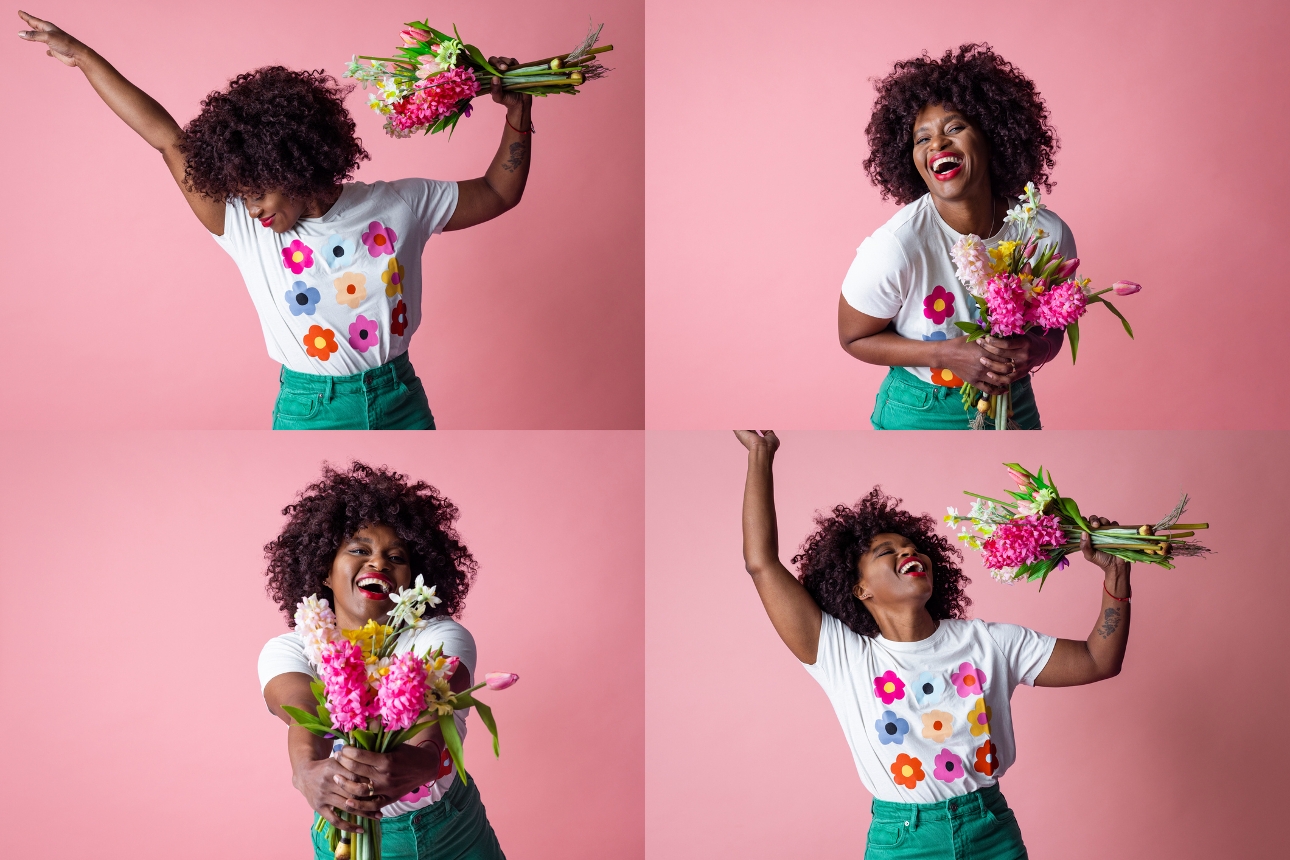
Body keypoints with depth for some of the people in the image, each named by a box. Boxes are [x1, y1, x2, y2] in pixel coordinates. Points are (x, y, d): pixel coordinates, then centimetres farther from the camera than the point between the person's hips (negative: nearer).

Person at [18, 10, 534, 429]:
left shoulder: (399, 205, -4)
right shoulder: (244, 229, -4)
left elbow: (498, 193, 7)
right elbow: (168, 139, -2)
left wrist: (518, 109, -2)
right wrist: (81, 55, 2)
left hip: (401, 405, 1)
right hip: (309, 414, 0)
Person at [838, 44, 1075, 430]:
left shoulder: (1048, 234, -15)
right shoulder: (896, 246, -27)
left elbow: (1053, 331, 1)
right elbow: (854, 337, -12)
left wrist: (1032, 351, -22)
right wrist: (945, 354, -24)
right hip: (918, 417, -3)